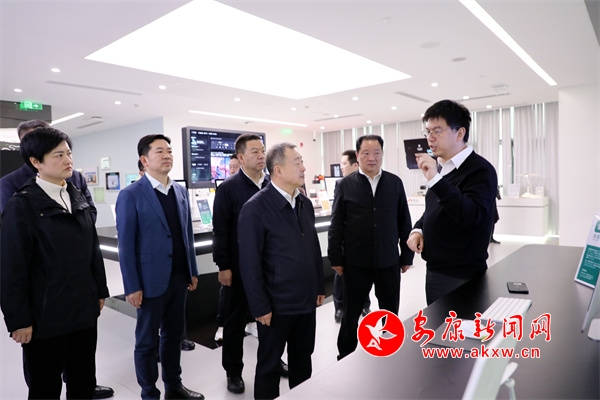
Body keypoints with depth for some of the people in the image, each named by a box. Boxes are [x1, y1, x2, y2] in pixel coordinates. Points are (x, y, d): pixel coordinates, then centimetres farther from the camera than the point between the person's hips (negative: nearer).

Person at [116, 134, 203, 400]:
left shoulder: (181, 191, 7)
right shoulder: (131, 195, -10)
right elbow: (126, 245, -10)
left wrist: (192, 271, 10)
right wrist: (132, 287, -12)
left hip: (179, 277, 6)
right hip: (151, 280, -5)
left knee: (174, 334, 18)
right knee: (147, 341, 11)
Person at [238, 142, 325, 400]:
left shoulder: (305, 203, 5)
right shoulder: (255, 208, -16)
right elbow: (249, 263, -15)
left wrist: (320, 286, 12)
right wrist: (260, 306, -13)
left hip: (307, 300, 6)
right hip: (276, 304, -6)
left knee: (303, 360, 21)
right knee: (269, 364, 15)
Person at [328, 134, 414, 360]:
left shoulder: (395, 183, 3)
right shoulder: (346, 185, -2)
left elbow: (404, 222, 6)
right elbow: (336, 225, -2)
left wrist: (407, 255, 6)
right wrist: (336, 259, -3)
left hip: (389, 261, 2)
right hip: (355, 262, -1)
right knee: (351, 314, 13)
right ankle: (344, 359, 32)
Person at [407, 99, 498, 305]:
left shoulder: (480, 169, -14)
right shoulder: (441, 168, 9)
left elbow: (471, 216, -29)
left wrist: (435, 179, -33)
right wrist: (418, 229, 2)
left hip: (462, 276, -7)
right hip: (434, 270, 8)